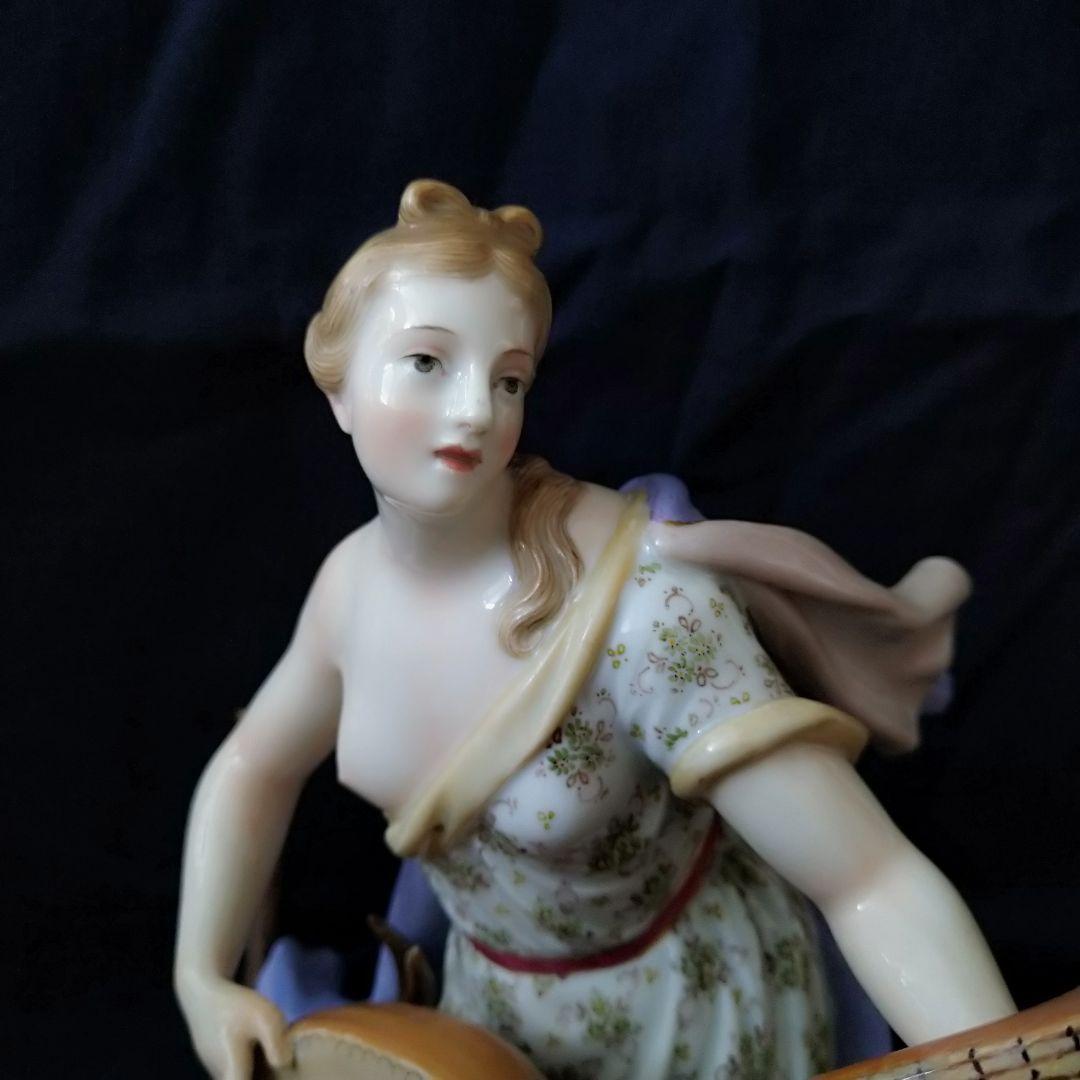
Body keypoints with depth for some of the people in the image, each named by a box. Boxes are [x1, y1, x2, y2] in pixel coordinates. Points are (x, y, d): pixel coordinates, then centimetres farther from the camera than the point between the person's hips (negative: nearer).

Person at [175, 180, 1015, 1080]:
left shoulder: (638, 608, -32)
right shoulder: (354, 579, -12)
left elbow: (876, 883, -33)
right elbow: (255, 765, 5)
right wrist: (202, 978, -7)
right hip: (494, 1005, 5)